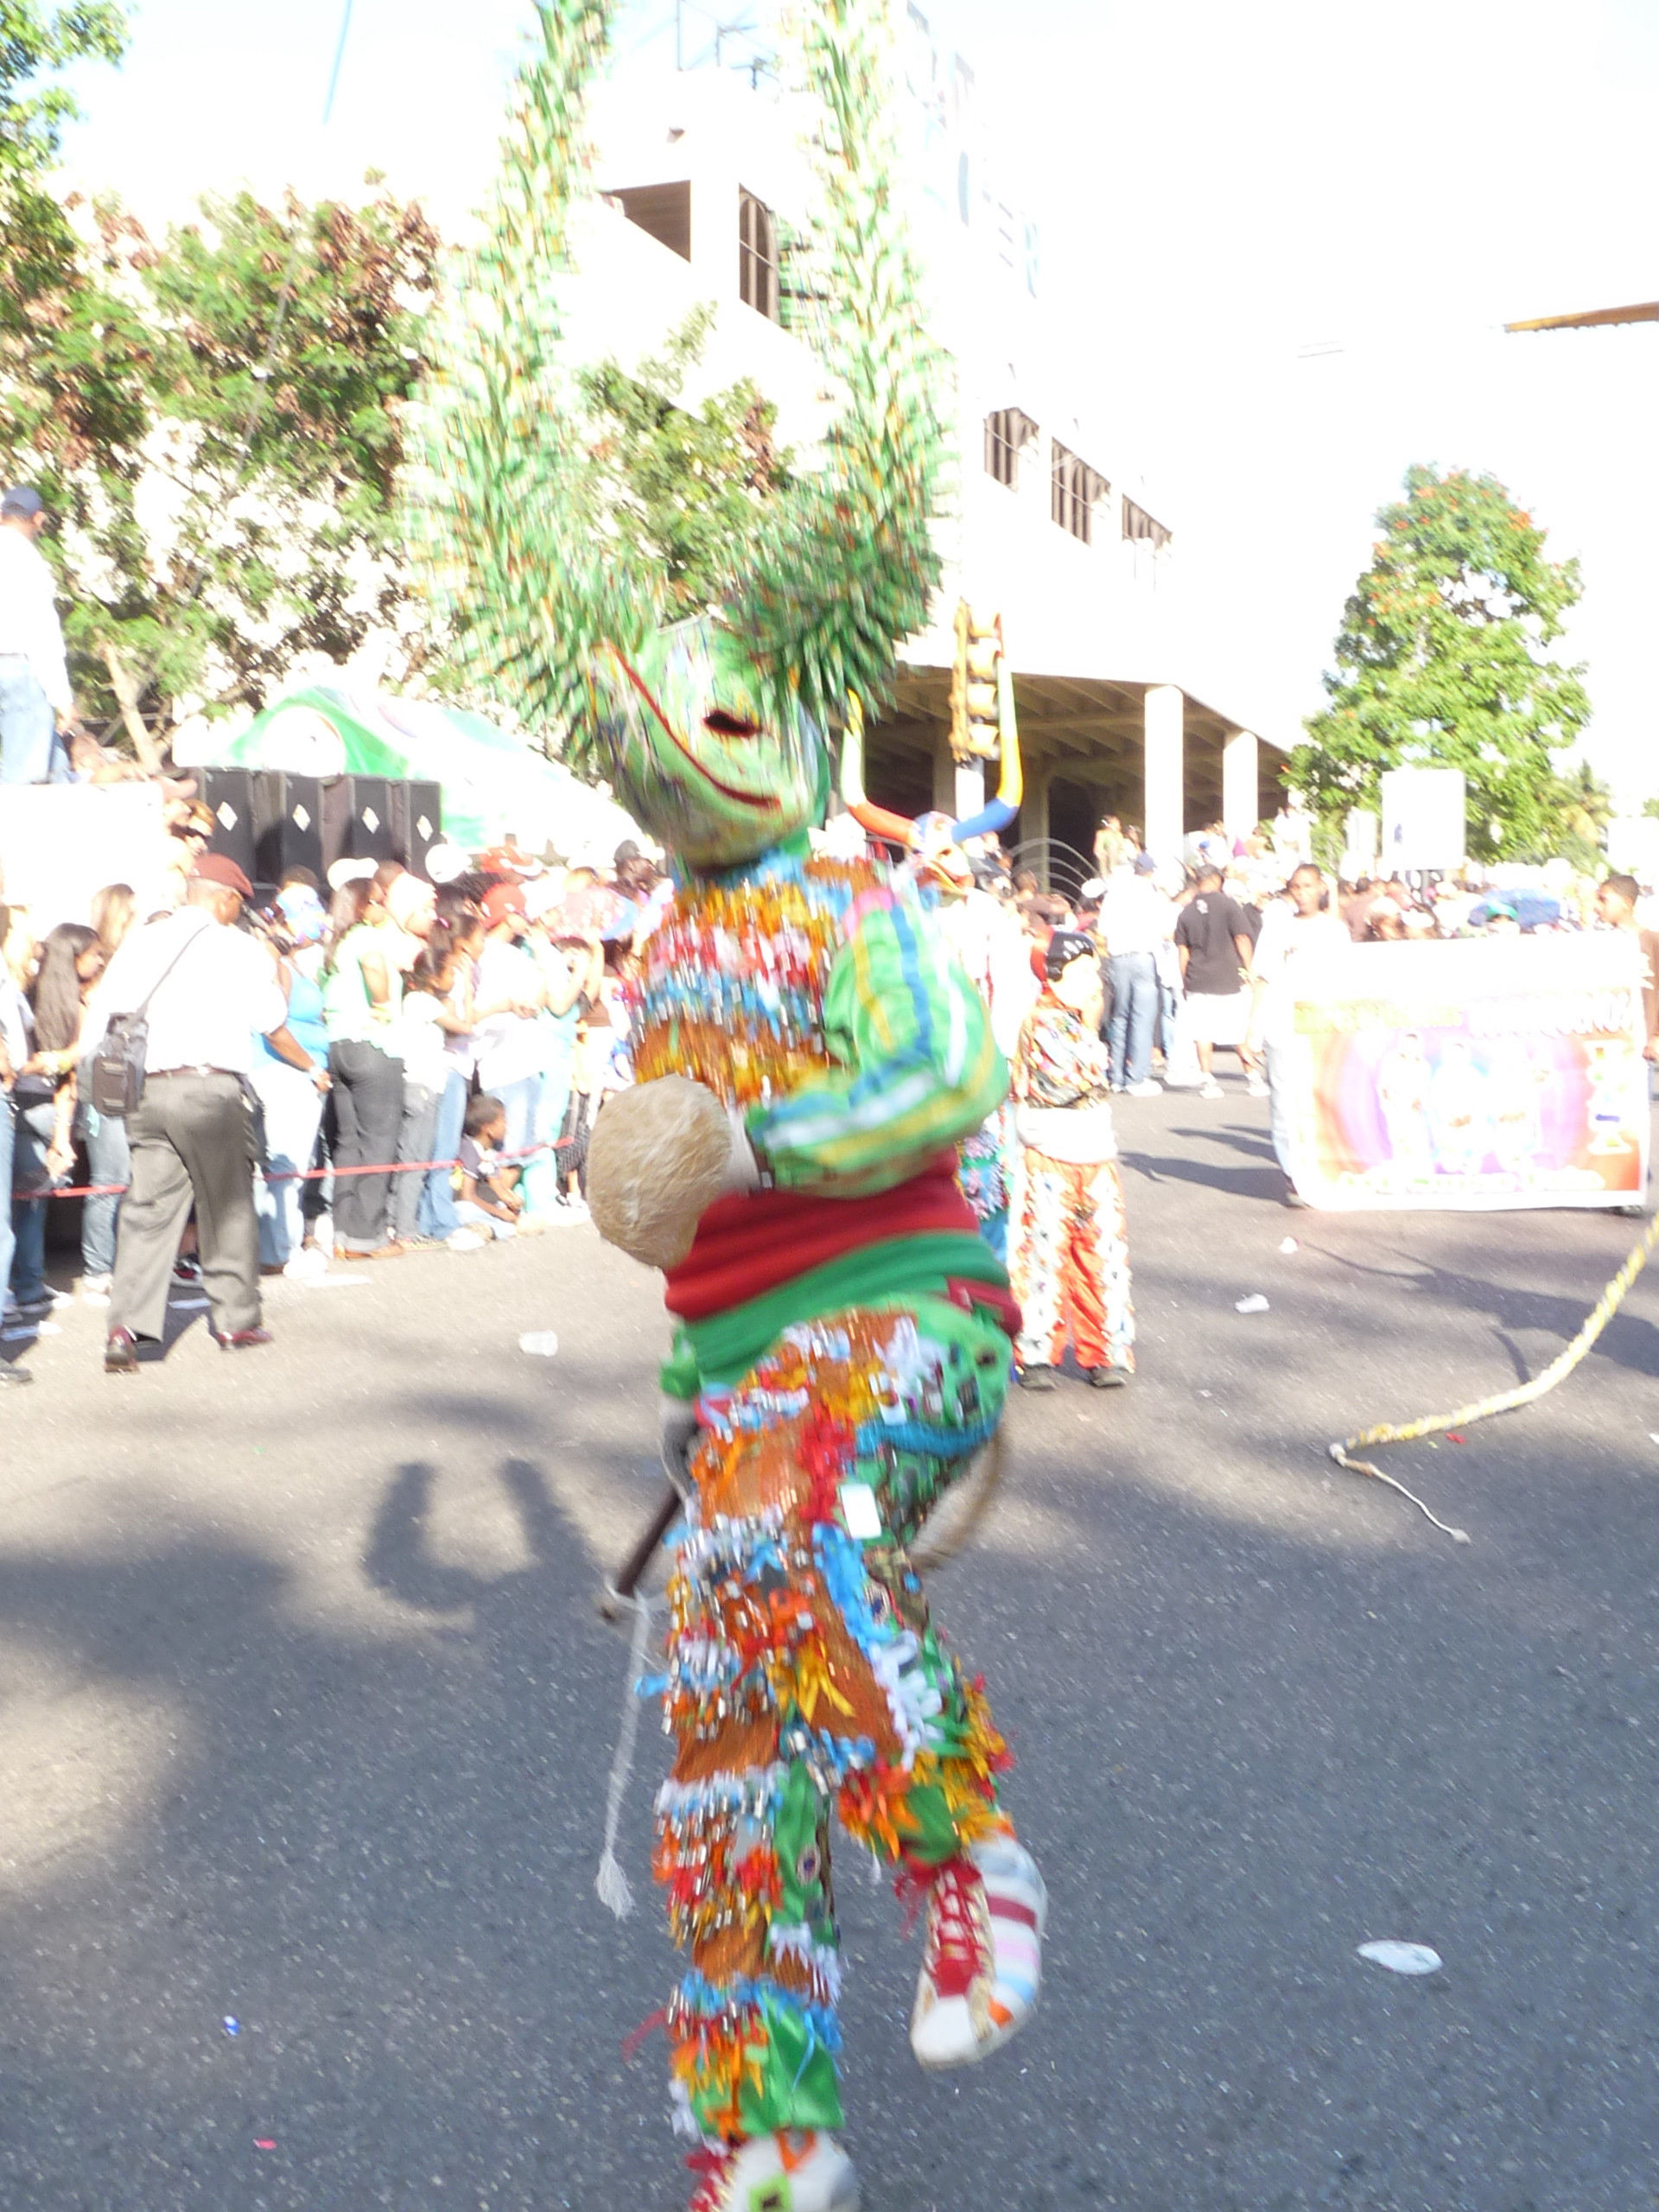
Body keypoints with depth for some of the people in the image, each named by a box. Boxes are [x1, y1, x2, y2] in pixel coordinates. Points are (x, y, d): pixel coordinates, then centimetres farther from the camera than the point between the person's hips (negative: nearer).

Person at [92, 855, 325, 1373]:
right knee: (228, 1205, 9)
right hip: (210, 1088, -4)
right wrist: (313, 1068, 28)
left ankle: (126, 1325, -6)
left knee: (148, 1208, 6)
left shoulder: (139, 942, 13)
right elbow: (275, 1030, 11)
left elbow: (105, 1016, 7)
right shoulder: (241, 948, 4)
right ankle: (237, 1320, 18)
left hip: (147, 1091, 4)